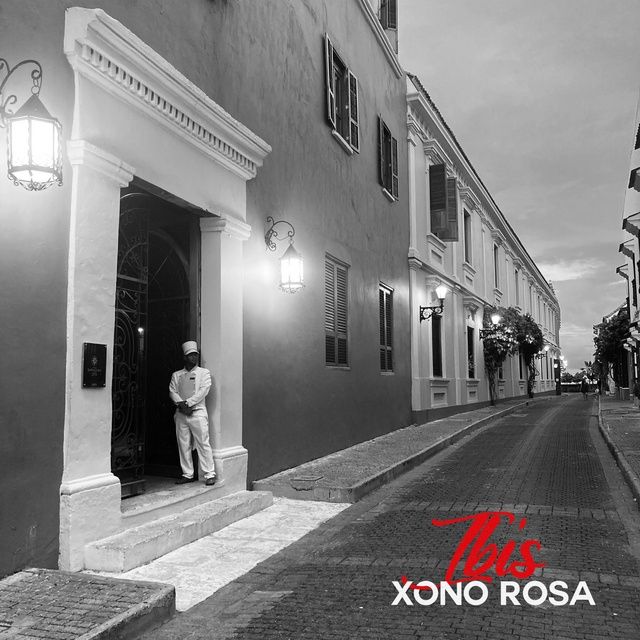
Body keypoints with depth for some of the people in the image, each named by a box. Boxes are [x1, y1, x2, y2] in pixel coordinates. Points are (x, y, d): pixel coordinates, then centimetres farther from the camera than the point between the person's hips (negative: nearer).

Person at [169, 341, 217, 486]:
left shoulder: (204, 372, 7)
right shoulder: (176, 375, 15)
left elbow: (203, 390, -6)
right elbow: (172, 392, 4)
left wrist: (188, 403, -14)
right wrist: (181, 404, -13)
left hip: (198, 412, -3)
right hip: (181, 413, 3)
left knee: (203, 444, -6)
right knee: (183, 445, 4)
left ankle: (209, 474, -3)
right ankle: (188, 474, 13)